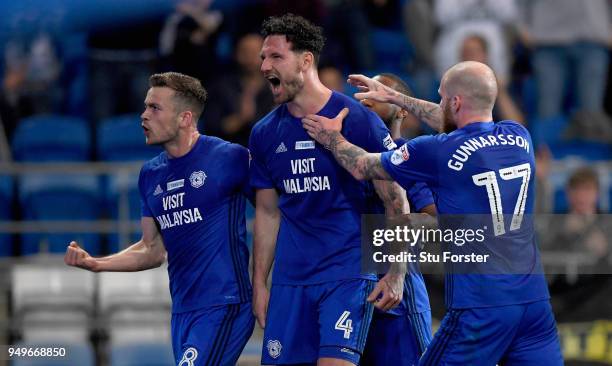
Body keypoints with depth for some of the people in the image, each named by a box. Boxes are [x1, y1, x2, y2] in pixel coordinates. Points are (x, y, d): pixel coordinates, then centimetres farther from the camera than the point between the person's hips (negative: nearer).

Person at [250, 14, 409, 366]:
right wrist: (259, 283, 13)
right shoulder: (265, 134, 7)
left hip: (348, 273, -5)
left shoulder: (358, 120, -8)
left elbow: (397, 202, -6)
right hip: (291, 279, 5)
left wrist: (397, 274, -11)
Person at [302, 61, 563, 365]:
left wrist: (331, 138, 30)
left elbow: (362, 168, 10)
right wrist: (394, 97, 38)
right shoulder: (519, 137, 9)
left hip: (479, 307, -5)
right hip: (534, 298, 5)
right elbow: (455, 123, 31)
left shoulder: (437, 152, -7)